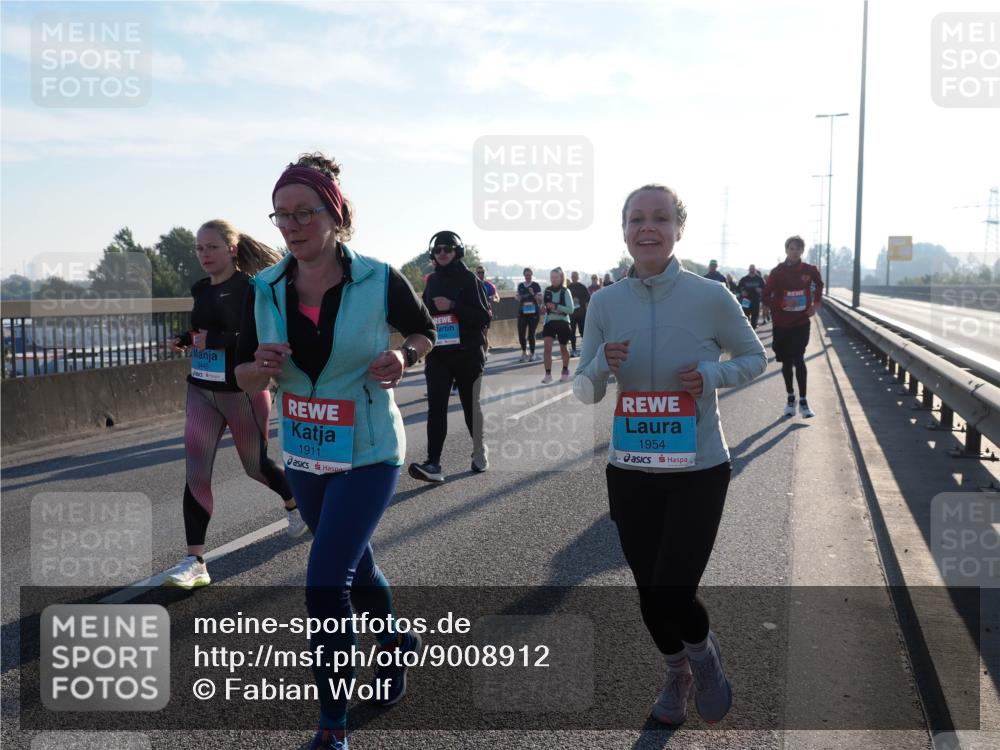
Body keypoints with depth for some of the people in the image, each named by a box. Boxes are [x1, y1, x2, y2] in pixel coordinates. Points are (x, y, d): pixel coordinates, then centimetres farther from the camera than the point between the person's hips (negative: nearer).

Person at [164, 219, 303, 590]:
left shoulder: (250, 287, -14)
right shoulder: (201, 289, 8)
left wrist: (214, 341, -28)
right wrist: (185, 340, 3)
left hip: (242, 391, -6)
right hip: (200, 391, 6)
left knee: (255, 465, 12)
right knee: (195, 474, -4)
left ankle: (295, 503, 44)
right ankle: (195, 561, -1)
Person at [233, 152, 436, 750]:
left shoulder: (379, 281, -13)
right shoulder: (265, 290, -4)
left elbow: (425, 330, 5)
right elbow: (246, 378, 3)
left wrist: (404, 358, -17)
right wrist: (263, 367, -20)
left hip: (367, 454, -5)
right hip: (304, 454, 5)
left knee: (325, 584, -12)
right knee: (354, 565, 22)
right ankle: (396, 642, 52)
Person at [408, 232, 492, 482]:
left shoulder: (469, 279, -3)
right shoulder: (432, 281, 10)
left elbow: (484, 317, -9)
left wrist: (453, 306, -19)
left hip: (467, 354, -3)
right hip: (437, 355, 3)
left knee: (471, 405, 10)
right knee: (436, 407, -11)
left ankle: (479, 452, 32)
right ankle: (433, 464, -18)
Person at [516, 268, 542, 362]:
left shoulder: (536, 285, 0)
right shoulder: (520, 285, 11)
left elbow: (540, 299, -3)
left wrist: (533, 293, -17)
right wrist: (518, 297, -1)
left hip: (533, 313, -3)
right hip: (522, 313, 3)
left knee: (531, 335, -1)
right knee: (521, 334, -3)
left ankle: (532, 354, 12)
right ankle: (524, 352, 19)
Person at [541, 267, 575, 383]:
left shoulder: (565, 292, -8)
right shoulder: (547, 291, 1)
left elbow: (571, 309, -14)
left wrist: (556, 306, -24)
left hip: (563, 322, -2)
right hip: (549, 322, 2)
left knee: (563, 348, 14)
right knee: (547, 347, -15)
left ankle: (565, 371, 36)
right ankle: (548, 374, -12)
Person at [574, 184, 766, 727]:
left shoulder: (710, 297, -11)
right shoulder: (605, 303, -4)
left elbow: (755, 359, 4)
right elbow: (584, 393, 2)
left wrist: (715, 375, -17)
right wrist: (602, 365, -20)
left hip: (699, 470, -3)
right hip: (630, 472, 3)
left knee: (671, 596, -6)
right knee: (650, 597, 14)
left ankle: (704, 656, 32)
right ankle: (676, 672, 47)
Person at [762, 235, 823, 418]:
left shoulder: (810, 270, -2)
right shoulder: (777, 271, -5)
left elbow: (819, 285, 20)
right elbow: (766, 296, -5)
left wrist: (816, 303, 9)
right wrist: (781, 304, -22)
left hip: (802, 323, -1)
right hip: (781, 324, 1)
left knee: (798, 360, -9)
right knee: (786, 362, 10)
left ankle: (803, 400, -2)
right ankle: (790, 398, 23)